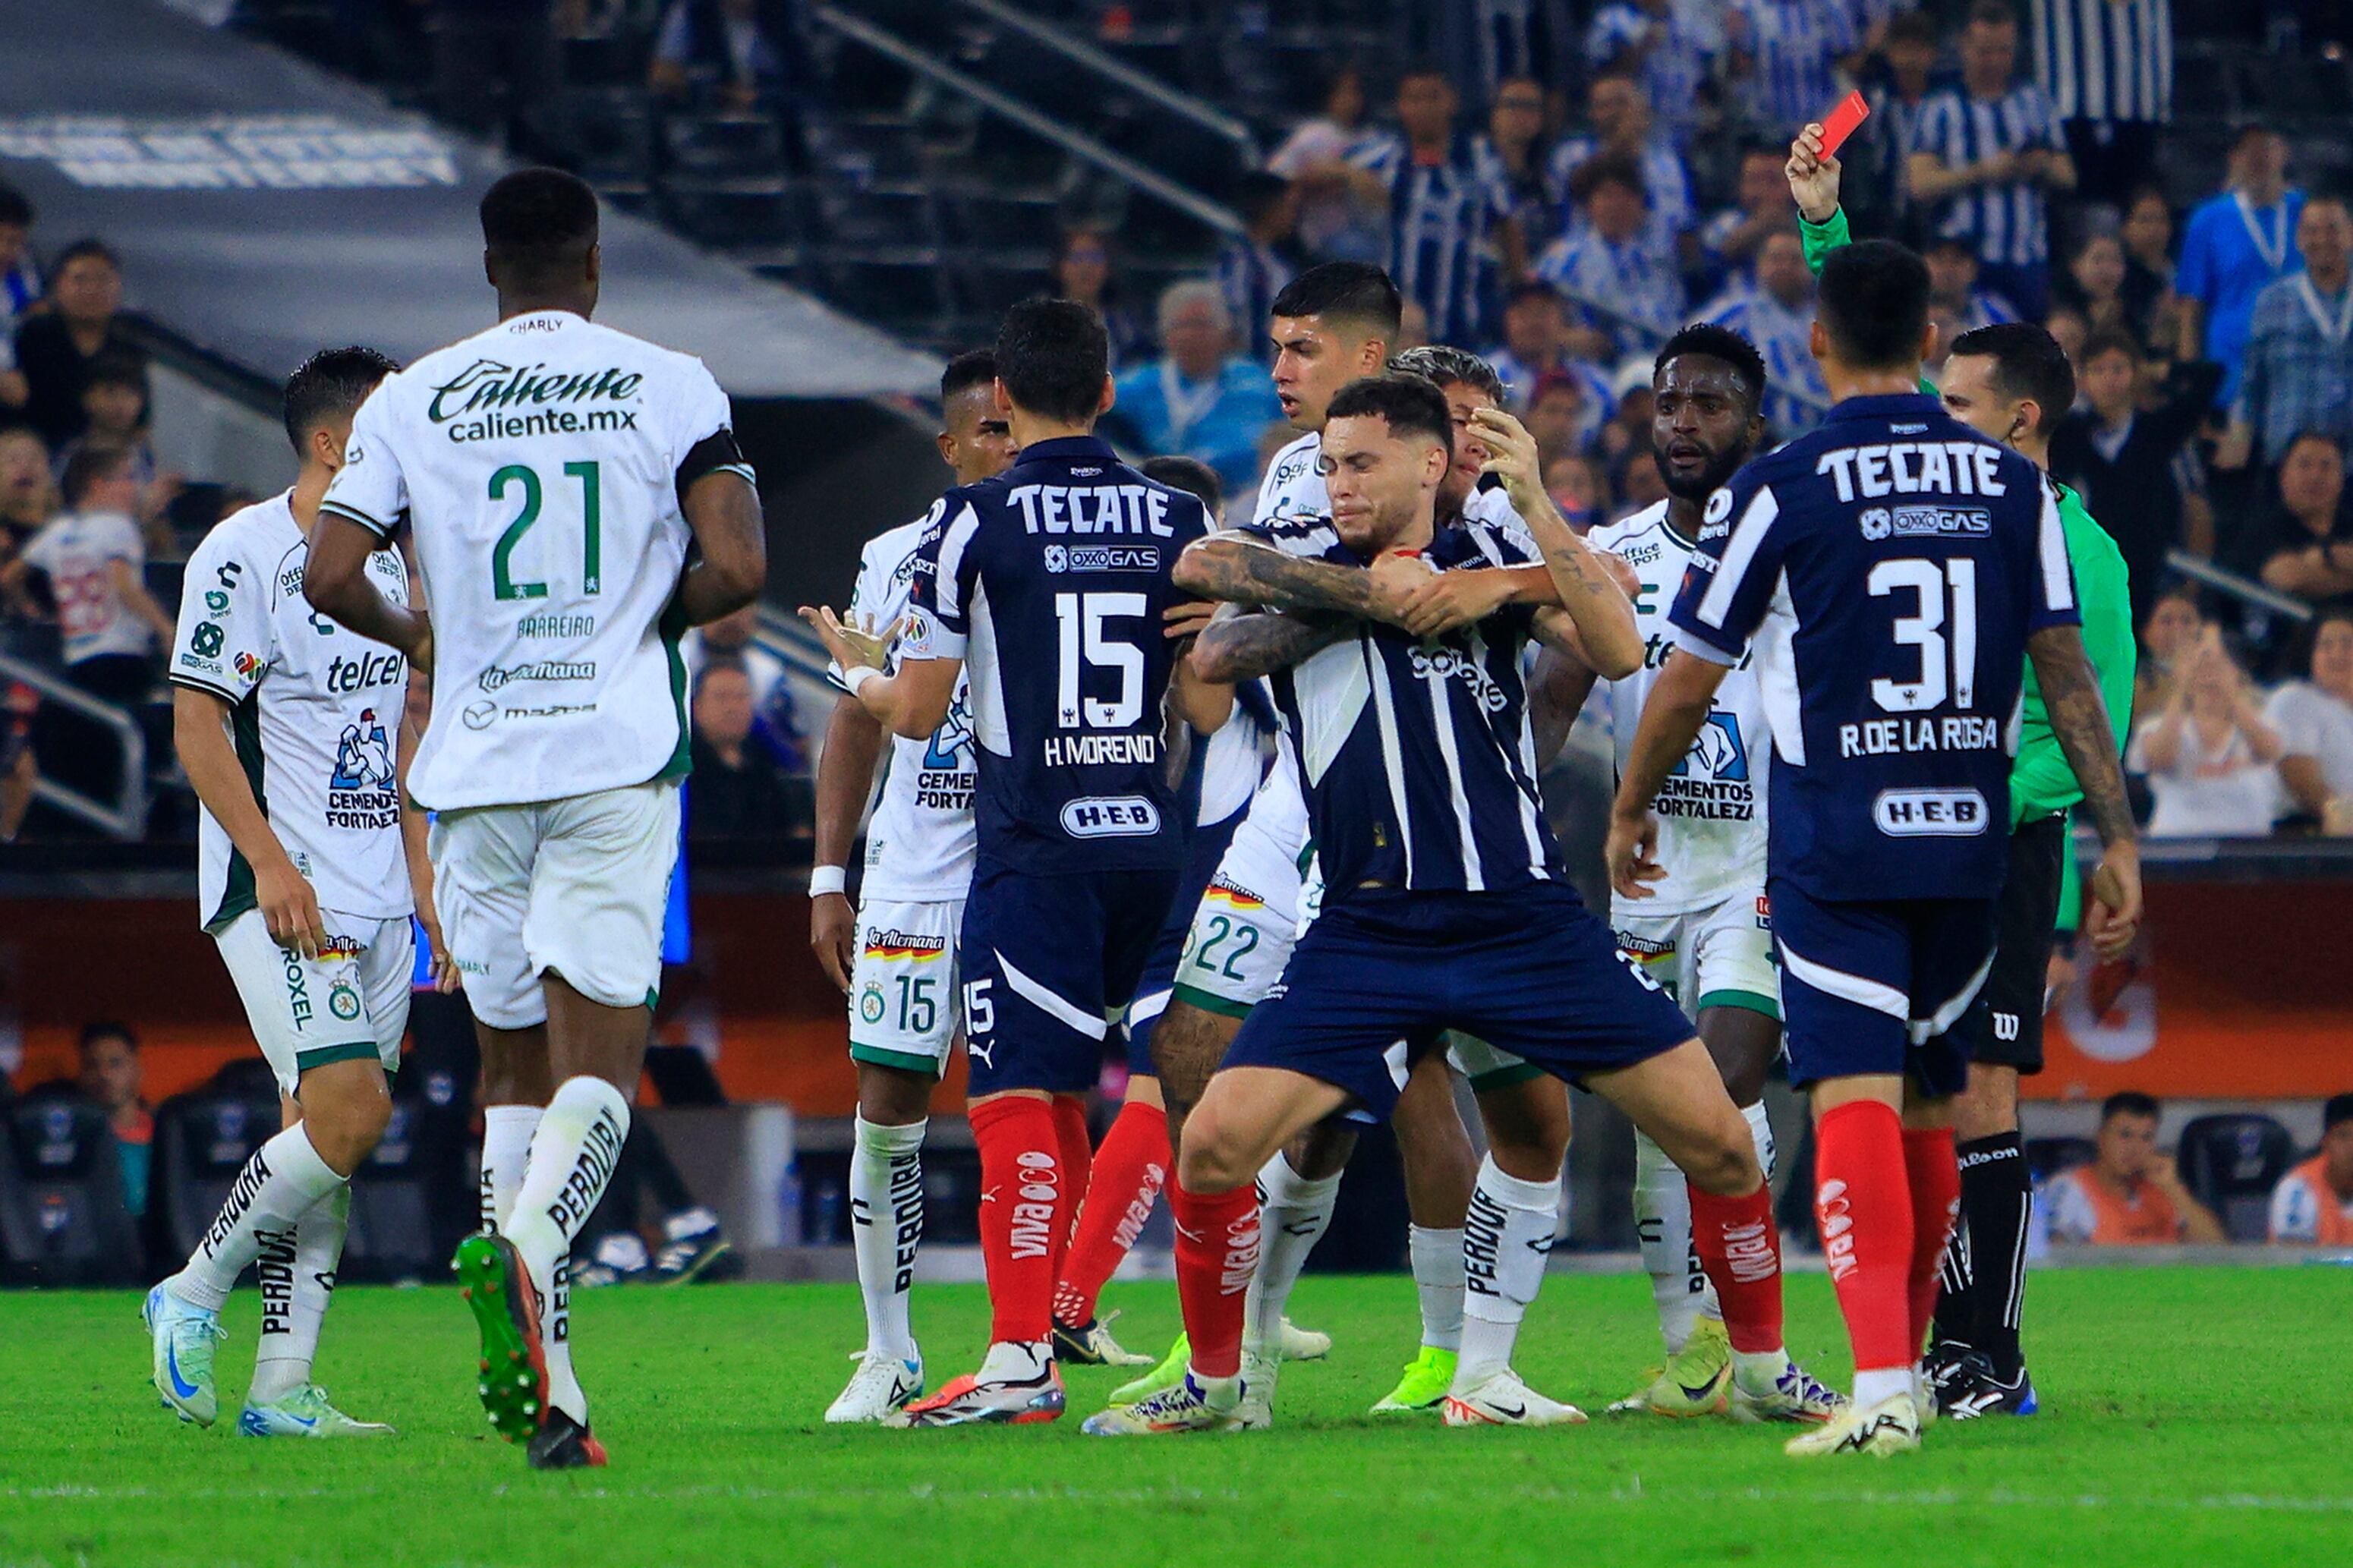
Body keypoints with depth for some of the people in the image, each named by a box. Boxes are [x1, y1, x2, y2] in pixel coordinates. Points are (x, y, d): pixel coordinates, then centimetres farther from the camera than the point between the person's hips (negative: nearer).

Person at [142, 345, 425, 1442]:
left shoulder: (388, 565, 15)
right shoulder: (244, 555, -10)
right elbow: (197, 725, -13)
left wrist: (423, 876, 19)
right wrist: (271, 864, -20)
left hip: (375, 895, 8)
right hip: (281, 894, -8)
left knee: (329, 1127, 4)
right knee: (350, 1112, -18)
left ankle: (281, 1389, 6)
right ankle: (193, 1299, -1)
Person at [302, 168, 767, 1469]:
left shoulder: (413, 400, 5)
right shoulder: (670, 388, 2)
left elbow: (331, 575, -1)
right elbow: (736, 568, -7)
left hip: (477, 767, 2)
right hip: (615, 760, -2)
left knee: (514, 1061, 12)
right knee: (599, 1057, -3)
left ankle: (546, 1393, 4)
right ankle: (527, 1243, -34)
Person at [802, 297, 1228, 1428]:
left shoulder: (974, 522, -5)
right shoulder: (1179, 520, 7)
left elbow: (916, 711, -1)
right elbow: (1208, 708, 8)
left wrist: (856, 666, 21)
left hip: (1033, 855, -4)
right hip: (1154, 846, 4)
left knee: (1020, 1098, -6)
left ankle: (1022, 1358, -16)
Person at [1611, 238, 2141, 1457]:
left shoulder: (1778, 490, -6)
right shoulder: (2010, 485, 5)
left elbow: (1688, 681, 0)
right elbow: (2065, 668, 5)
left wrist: (1630, 811, 16)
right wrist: (2116, 836, 10)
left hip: (1834, 845, -4)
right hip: (1969, 839, 4)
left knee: (1855, 1103, -10)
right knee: (1929, 1105, 16)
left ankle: (1882, 1383, -24)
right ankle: (1908, 1367, 26)